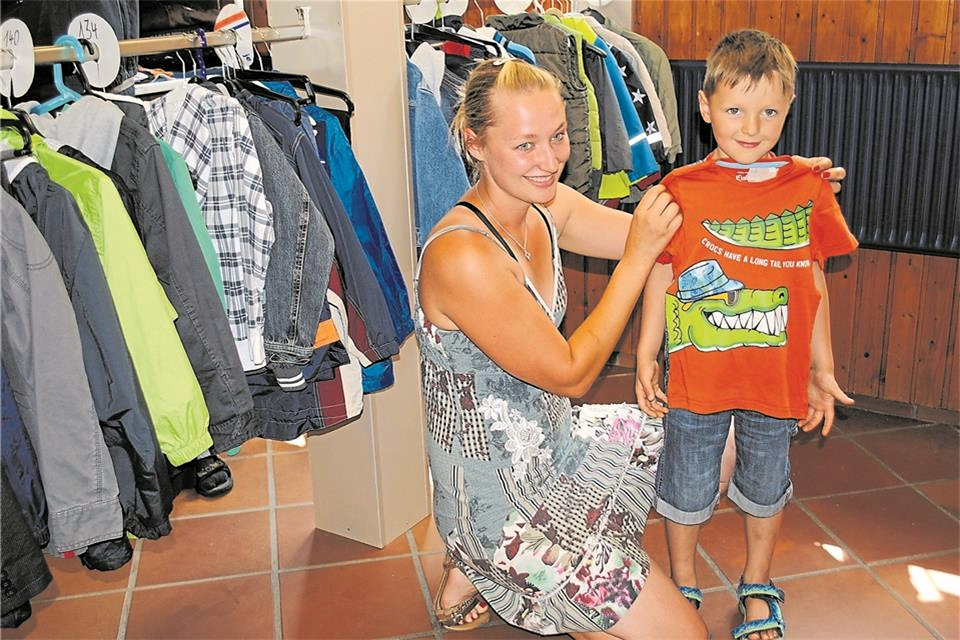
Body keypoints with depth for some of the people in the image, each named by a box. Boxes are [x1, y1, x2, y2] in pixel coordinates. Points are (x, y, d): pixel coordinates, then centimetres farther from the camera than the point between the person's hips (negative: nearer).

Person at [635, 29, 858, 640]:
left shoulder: (808, 187, -3)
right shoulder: (682, 189, -7)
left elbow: (815, 284, 3)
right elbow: (661, 278, -1)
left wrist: (822, 369, 6)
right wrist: (646, 358, -1)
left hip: (776, 377, 2)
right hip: (695, 375, -1)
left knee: (766, 485, 19)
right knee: (688, 487, 13)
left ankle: (758, 586, 43)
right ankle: (684, 586, 38)